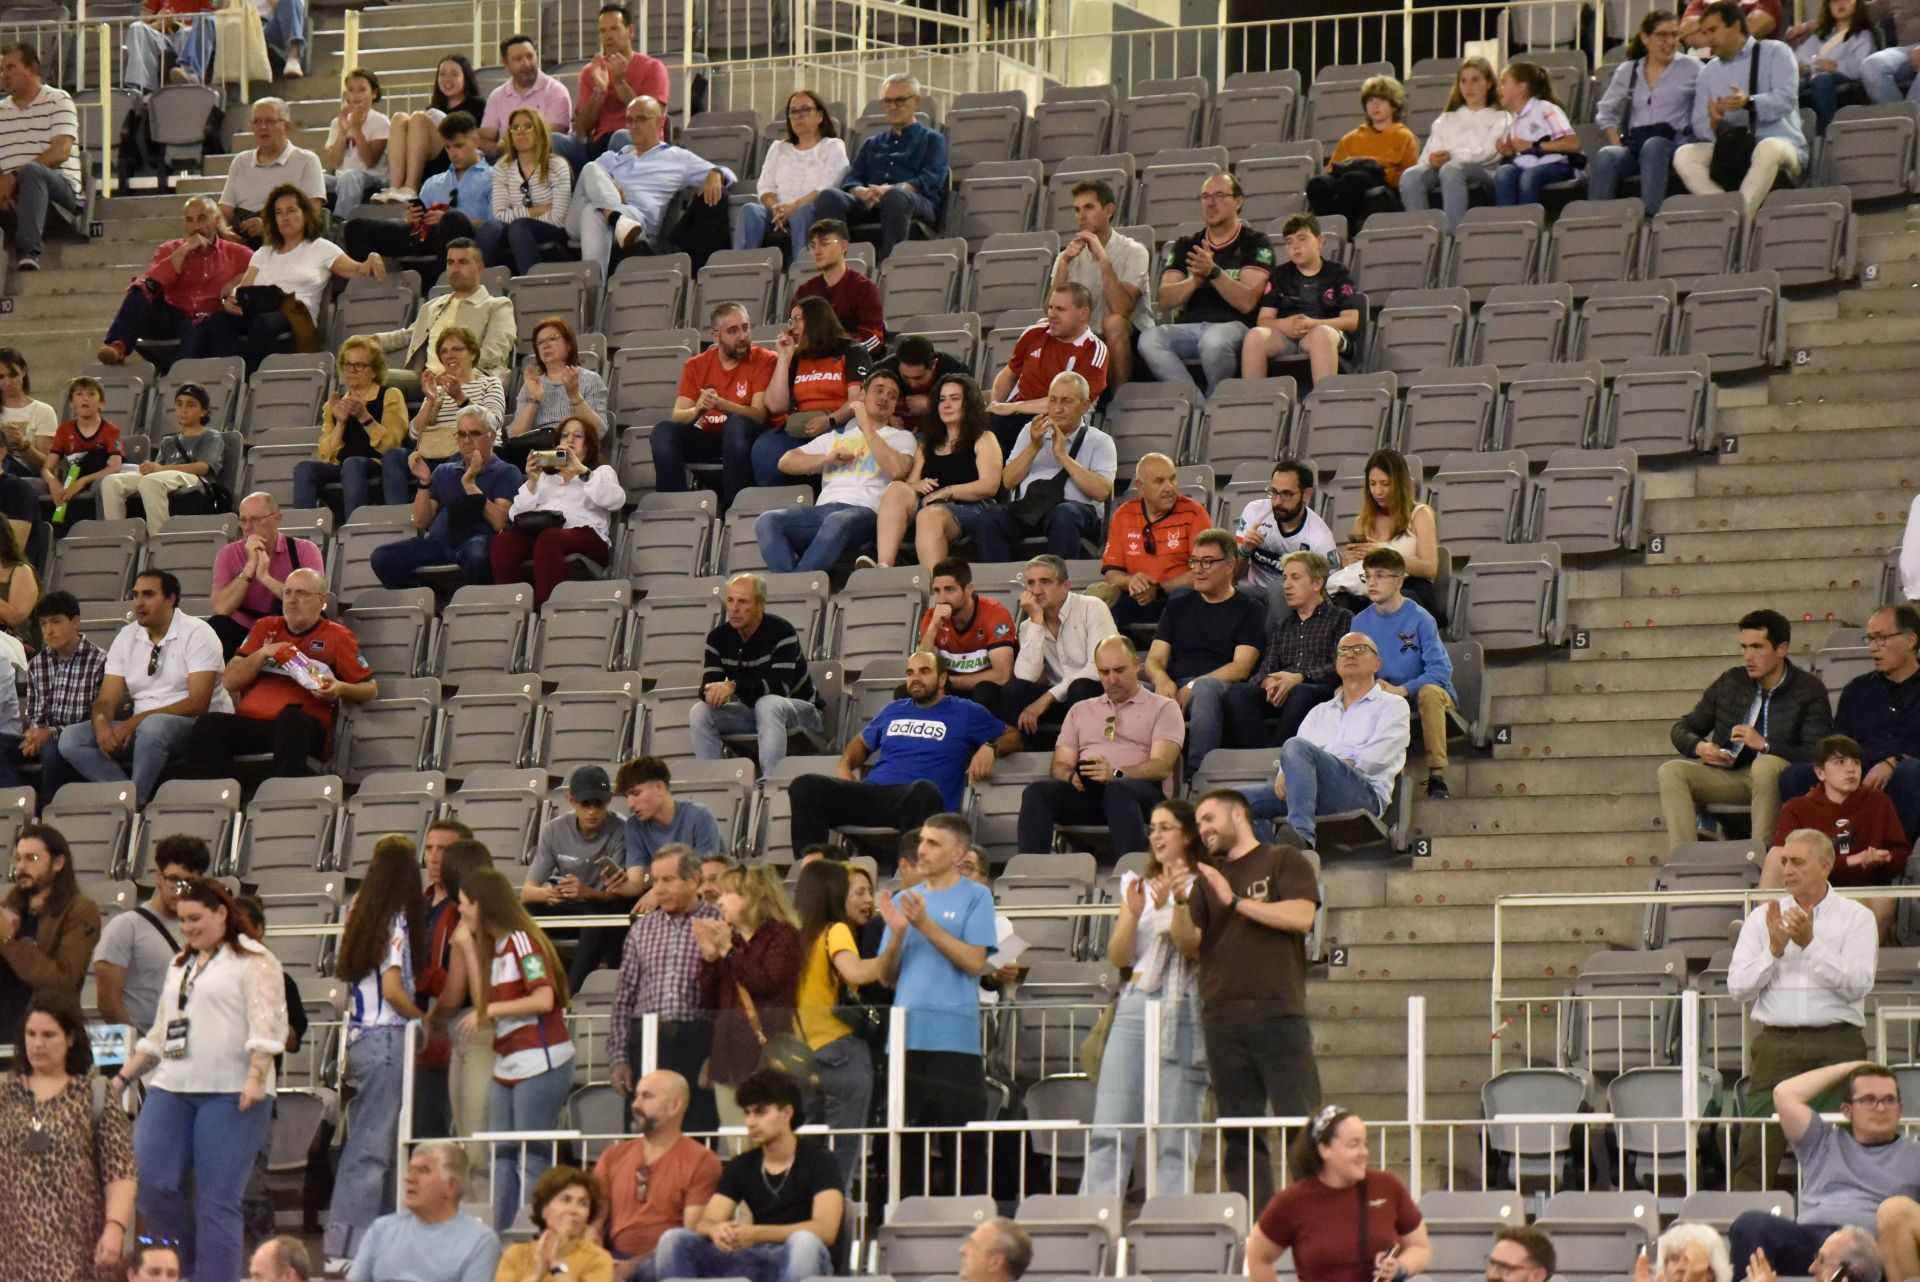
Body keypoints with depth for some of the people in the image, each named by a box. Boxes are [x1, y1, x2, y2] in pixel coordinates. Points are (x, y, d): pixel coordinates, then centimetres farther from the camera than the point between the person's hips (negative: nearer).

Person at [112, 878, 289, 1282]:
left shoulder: (253, 961, 0)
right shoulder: (180, 965, 23)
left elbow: (266, 1022, -12)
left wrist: (256, 1076, -24)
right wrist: (124, 1076, 24)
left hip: (230, 1094, -7)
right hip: (172, 1089, 7)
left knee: (217, 1202, -9)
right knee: (149, 1183, -7)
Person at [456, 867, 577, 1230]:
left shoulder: (522, 941, -11)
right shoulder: (494, 946, 17)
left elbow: (544, 999, -20)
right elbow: (483, 1004, 14)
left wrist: (492, 1010, -14)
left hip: (539, 1063, -10)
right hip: (508, 1064, 10)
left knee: (533, 1158, -9)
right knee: (501, 1154, 6)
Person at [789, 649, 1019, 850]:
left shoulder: (965, 712, 18)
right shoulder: (894, 711, 32)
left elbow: (1013, 736, 19)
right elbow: (862, 742, 43)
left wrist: (990, 748, -4)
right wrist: (845, 764, 20)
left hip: (913, 798, -4)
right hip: (871, 792, 4)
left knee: (925, 791, -45)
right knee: (805, 787, -22)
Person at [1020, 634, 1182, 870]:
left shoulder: (1164, 707, 15)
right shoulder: (1080, 710, 28)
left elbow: (1162, 766, -1)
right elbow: (1060, 765, 18)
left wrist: (1116, 774, -20)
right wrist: (1072, 776, -9)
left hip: (1142, 791, -4)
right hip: (1084, 792, 4)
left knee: (1118, 790, -41)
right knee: (1037, 791, -28)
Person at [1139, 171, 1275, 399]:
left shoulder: (1255, 243, 8)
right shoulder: (1185, 246, 20)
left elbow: (1246, 302, -5)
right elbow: (1165, 301, 8)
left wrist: (1213, 272, -18)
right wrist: (1196, 279, -10)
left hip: (1233, 326, -4)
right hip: (1189, 327, 4)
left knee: (1214, 340, -40)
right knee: (1150, 339, -29)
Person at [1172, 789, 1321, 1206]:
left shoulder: (1285, 862, 8)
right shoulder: (1207, 878, 21)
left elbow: (1301, 916, -8)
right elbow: (1186, 940, 11)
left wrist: (1236, 901, -7)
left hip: (1278, 1011, -5)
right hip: (1222, 1014, 5)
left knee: (1301, 1122, -9)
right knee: (1240, 1133, 2)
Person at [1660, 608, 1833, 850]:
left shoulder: (1809, 690, -2)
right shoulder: (1730, 682, 11)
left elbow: (1816, 755, -12)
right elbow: (1682, 729, 17)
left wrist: (1765, 745, -23)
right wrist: (1700, 747, -6)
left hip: (1773, 778, -5)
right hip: (1728, 774, 5)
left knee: (1765, 765, -38)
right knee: (1671, 771, -20)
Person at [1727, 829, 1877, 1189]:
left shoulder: (1856, 917, 6)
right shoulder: (1763, 918, 12)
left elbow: (1858, 984, -7)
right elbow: (1737, 987, 5)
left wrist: (1810, 943, -12)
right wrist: (1774, 949, -8)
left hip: (1837, 1042, -1)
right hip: (1776, 1042, 1)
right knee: (1756, 1146, -6)